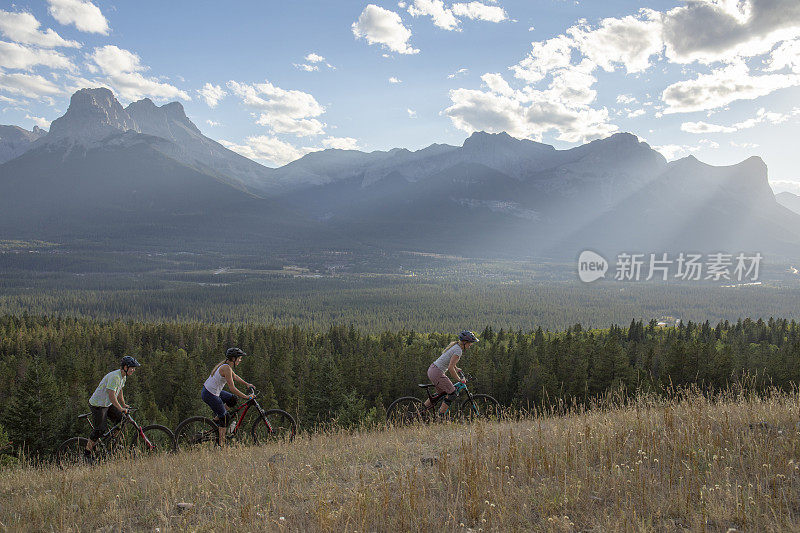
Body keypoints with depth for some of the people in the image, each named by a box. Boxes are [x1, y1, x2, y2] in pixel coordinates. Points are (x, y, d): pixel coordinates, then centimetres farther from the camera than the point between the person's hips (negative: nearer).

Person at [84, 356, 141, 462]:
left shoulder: (123, 376, 2)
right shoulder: (114, 377, -28)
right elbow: (111, 395, -33)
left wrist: (124, 404, 17)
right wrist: (120, 408, -34)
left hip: (108, 404, 9)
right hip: (98, 405, -9)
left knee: (121, 419, -1)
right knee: (100, 430, -7)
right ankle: (87, 451, 10)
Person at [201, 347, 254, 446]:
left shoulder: (225, 365, 7)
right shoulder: (227, 368, -22)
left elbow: (235, 376, 23)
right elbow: (232, 388, -23)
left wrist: (246, 384, 18)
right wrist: (246, 397, -19)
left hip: (209, 390, 9)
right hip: (210, 395, -9)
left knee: (232, 400, 19)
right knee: (224, 417, -1)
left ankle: (216, 419, 21)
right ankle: (221, 444, 4)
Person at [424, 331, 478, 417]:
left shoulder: (454, 345, 11)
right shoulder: (458, 350, -18)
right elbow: (450, 368, -23)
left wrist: (456, 369, 35)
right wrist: (459, 379, -13)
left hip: (432, 369, 10)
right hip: (437, 373, -10)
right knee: (453, 394, -2)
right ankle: (441, 416, 2)